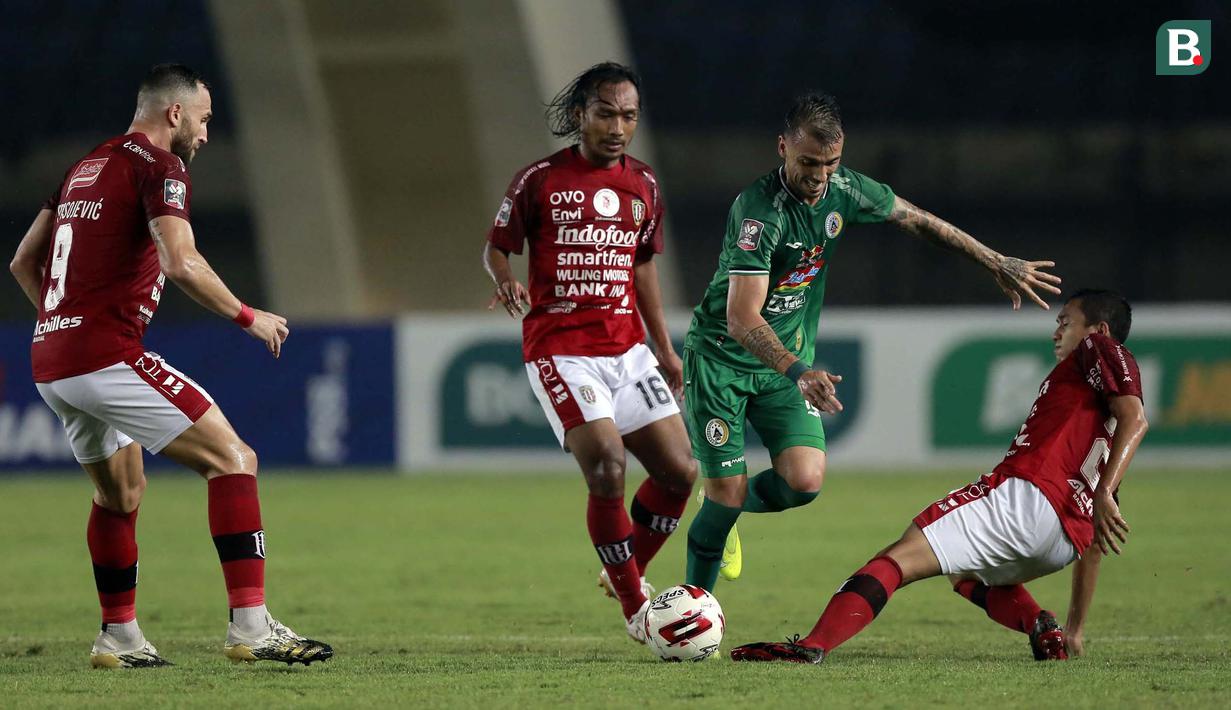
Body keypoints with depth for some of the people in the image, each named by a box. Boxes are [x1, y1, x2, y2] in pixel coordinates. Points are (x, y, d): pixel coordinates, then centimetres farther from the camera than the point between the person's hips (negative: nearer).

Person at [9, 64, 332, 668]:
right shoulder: (158, 166, -6)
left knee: (121, 492, 26)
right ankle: (250, 626, -16)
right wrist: (248, 317, -8)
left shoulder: (85, 168, 20)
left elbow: (23, 264, 24)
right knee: (233, 460, -8)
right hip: (107, 357, -9)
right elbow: (182, 264, -20)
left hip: (50, 364, 9)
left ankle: (118, 637, 31)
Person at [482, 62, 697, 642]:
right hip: (560, 350, -6)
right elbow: (495, 246, 3)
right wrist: (505, 279, -20)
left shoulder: (643, 186, 10)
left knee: (680, 472, -1)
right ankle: (634, 605, -4)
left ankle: (624, 572, 23)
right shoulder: (540, 180, -4)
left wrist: (664, 349, 22)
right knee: (607, 470, -20)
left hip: (626, 349, 6)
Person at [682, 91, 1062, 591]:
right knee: (726, 494, -9)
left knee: (804, 481, -13)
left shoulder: (843, 189, -9)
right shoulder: (759, 211, -28)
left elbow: (918, 221, 10)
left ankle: (727, 516, 19)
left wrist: (997, 264, 10)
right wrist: (797, 372, -48)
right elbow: (741, 318, -34)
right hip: (722, 357, -5)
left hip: (790, 357, 5)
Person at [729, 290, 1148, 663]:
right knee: (961, 571, 36)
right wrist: (1077, 626, 37)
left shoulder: (1099, 350, 12)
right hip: (1063, 540, 9)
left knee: (895, 560, -17)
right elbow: (1093, 539, 36)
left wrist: (1104, 495, -22)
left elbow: (1135, 419, -9)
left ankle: (811, 647, -38)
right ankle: (1043, 628, 7)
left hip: (1027, 491, -9)